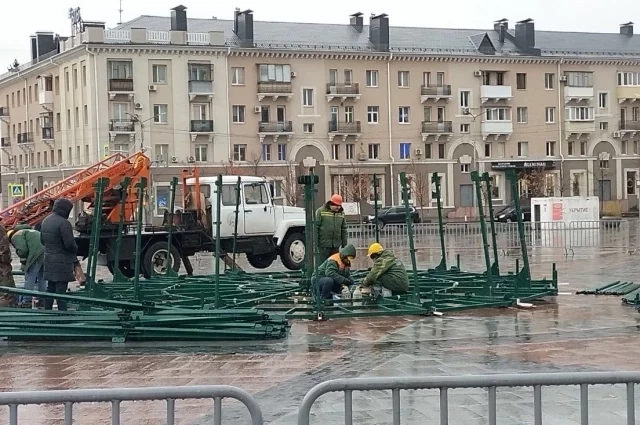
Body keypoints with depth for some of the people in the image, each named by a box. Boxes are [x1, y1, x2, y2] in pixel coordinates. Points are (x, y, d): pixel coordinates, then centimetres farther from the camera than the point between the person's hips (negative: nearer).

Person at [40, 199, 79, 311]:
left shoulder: (46, 221, 10)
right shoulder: (63, 223, -20)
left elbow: (42, 240, 19)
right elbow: (70, 243, -21)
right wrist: (75, 250, -1)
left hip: (49, 260, 8)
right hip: (62, 262, -8)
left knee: (50, 288, 15)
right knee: (61, 289, -5)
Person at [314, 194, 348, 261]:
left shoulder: (341, 213, 9)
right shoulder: (321, 211, -7)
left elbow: (344, 230, 15)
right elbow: (315, 228, -7)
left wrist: (344, 245, 13)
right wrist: (315, 244, -10)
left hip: (336, 246, 5)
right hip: (323, 245, -5)